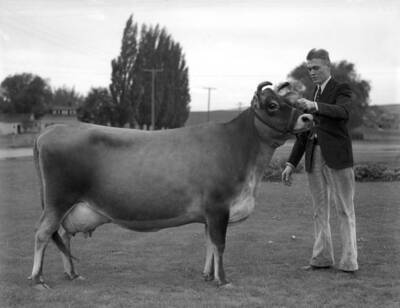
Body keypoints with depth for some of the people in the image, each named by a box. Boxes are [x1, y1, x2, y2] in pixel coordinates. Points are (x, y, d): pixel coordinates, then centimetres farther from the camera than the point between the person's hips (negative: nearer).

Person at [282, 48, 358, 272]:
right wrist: (291, 164, 13)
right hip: (314, 158, 7)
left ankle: (349, 261, -2)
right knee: (320, 210, 9)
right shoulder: (311, 97, 20)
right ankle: (323, 258, 14)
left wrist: (314, 106, -37)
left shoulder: (342, 90, 0)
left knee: (345, 210, -4)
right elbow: (303, 133, 20)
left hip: (337, 157, -6)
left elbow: (343, 112, -23)